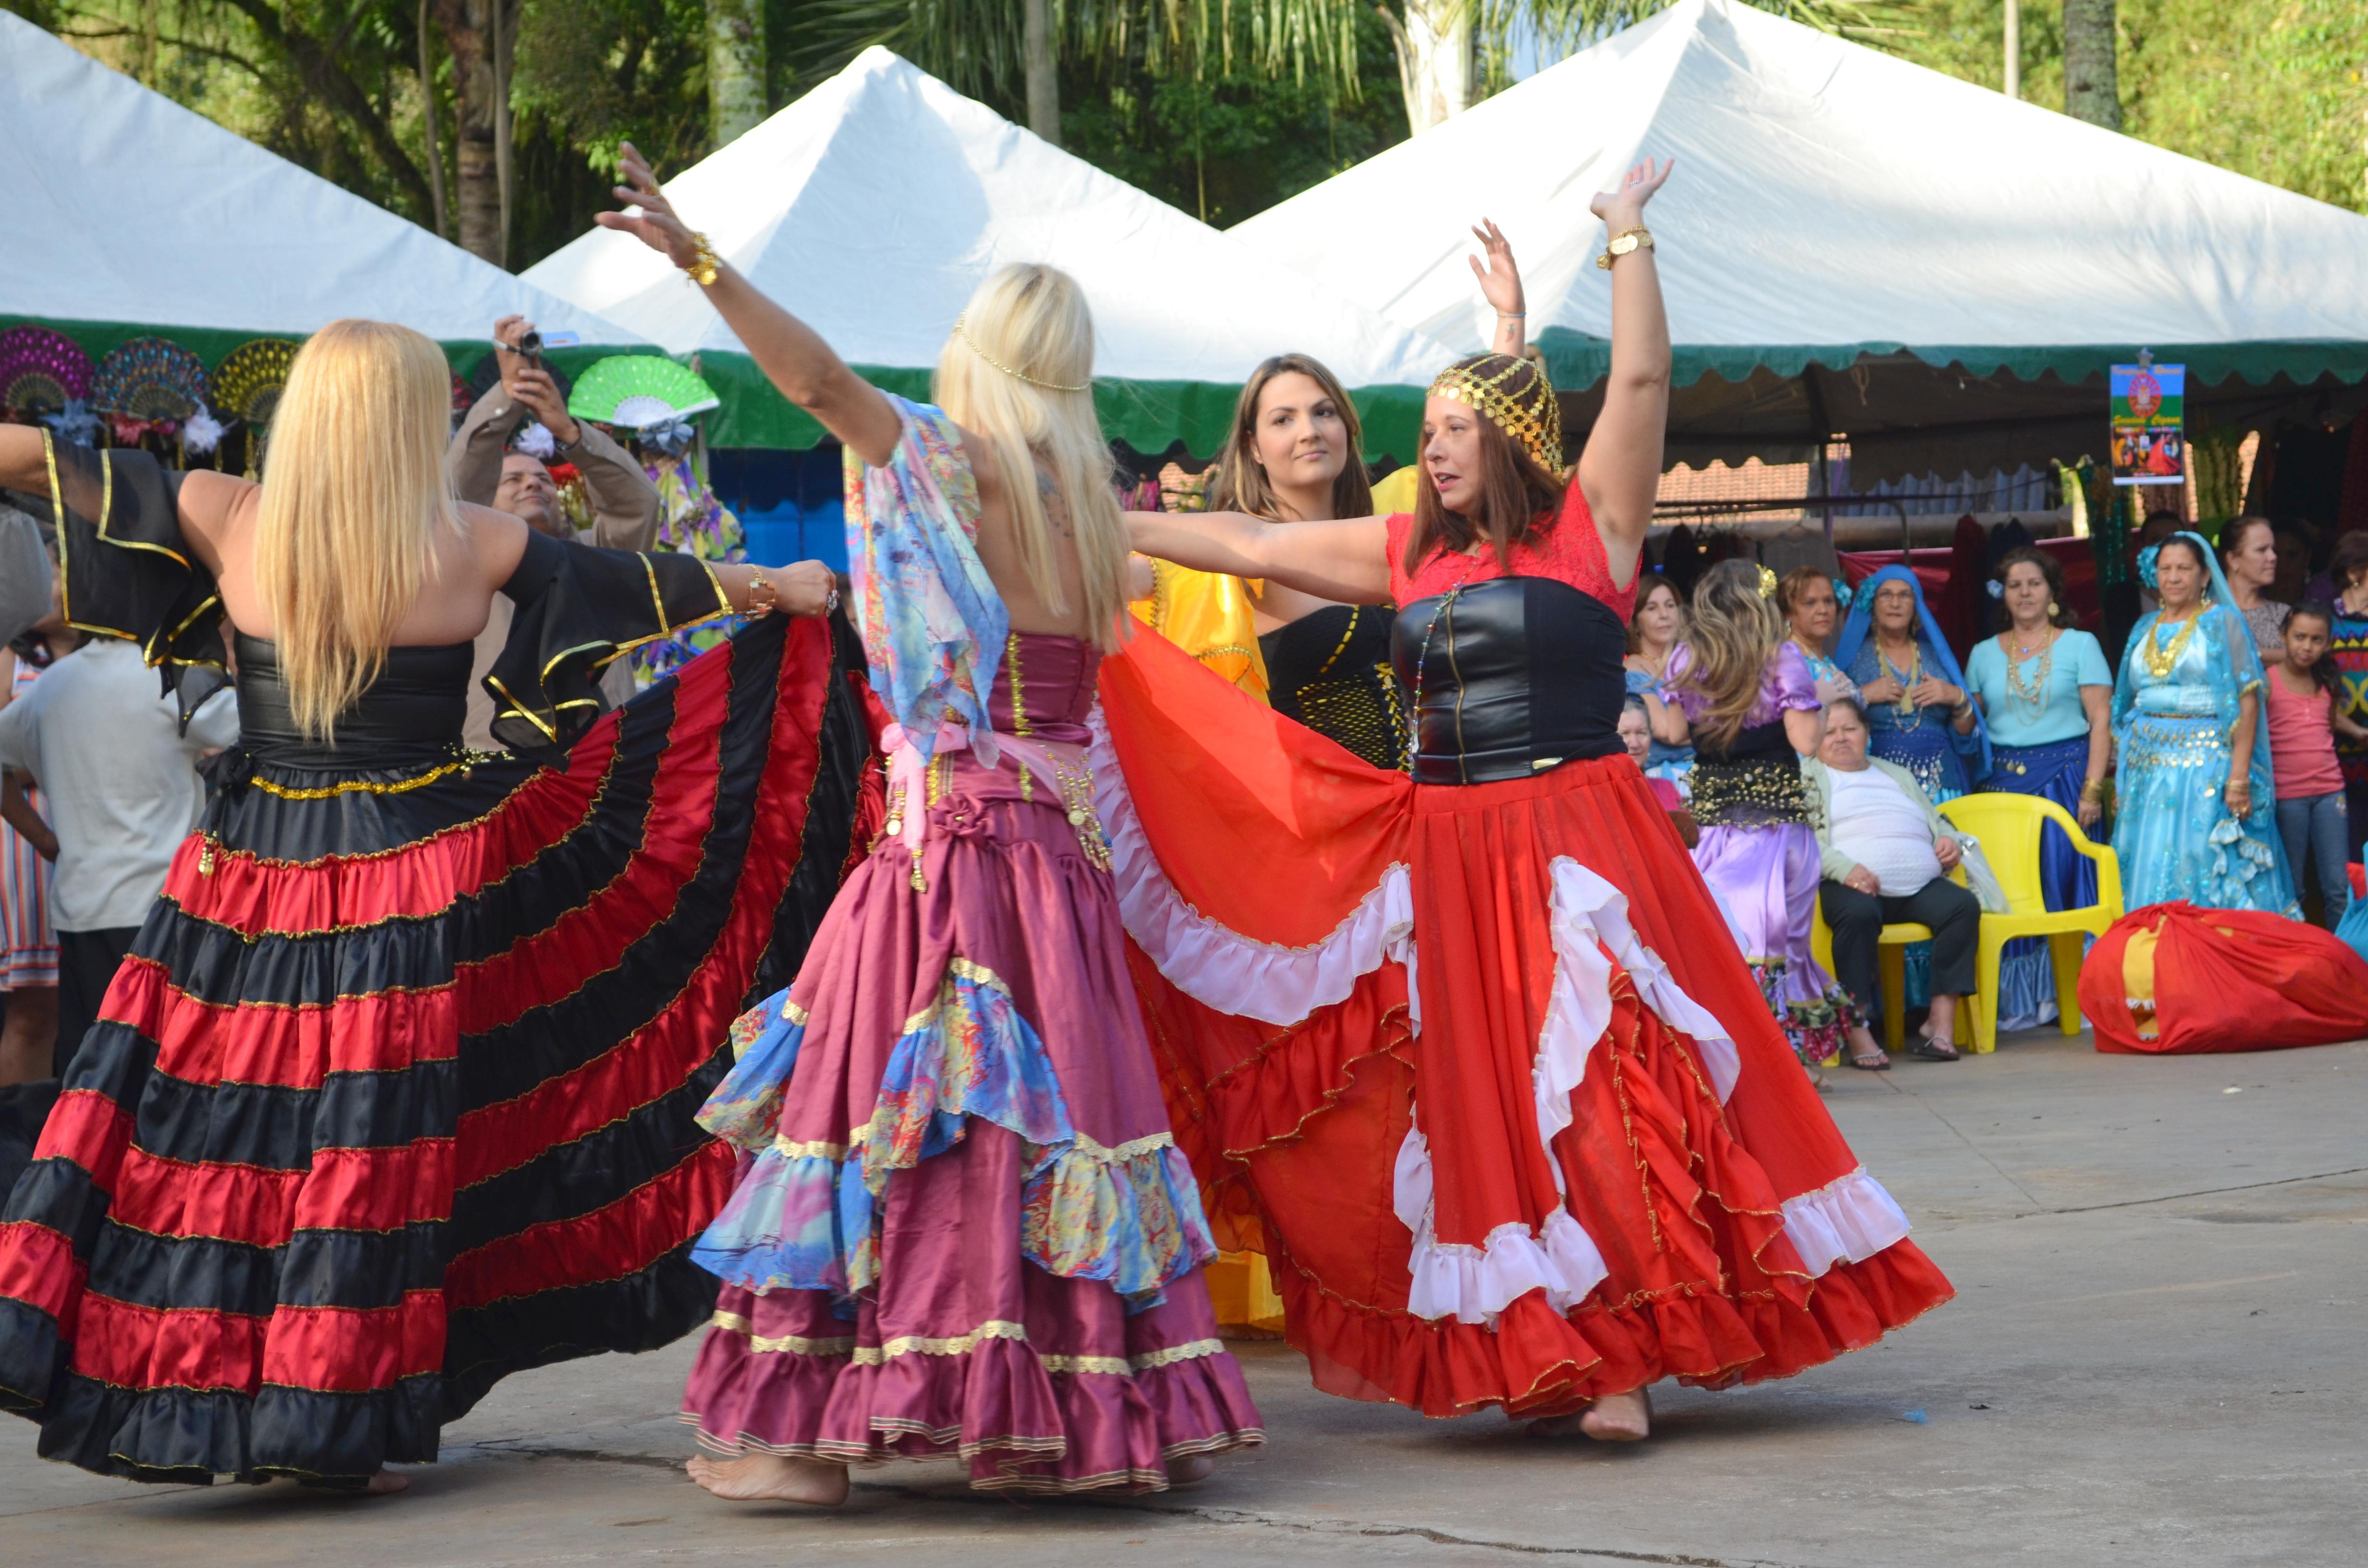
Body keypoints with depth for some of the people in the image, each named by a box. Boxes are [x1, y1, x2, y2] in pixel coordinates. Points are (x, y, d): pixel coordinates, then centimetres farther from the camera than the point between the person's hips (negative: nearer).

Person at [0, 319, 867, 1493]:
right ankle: (335, 1423, 5)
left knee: (203, 1096, 8)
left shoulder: (230, 523, -3)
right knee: (370, 1133, 2)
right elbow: (647, 586, 9)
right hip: (412, 890, -2)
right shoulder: (470, 547, -5)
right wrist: (781, 587, 25)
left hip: (247, 877, 2)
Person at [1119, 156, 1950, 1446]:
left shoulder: (1588, 526, 0)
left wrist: (1628, 240, -5)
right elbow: (1247, 545, 16)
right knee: (1477, 1107, 4)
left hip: (1579, 849, -5)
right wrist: (1088, 523, 17)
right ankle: (1537, 1360, 10)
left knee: (1598, 1094, -9)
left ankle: (1622, 1355, -7)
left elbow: (1640, 381, -8)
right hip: (1447, 853, 5)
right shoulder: (1407, 554, 13)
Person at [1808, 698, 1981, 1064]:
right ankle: (1858, 1033, -39)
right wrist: (1844, 868, -18)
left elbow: (1936, 822, 34)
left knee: (1963, 905, -24)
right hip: (1851, 884, -5)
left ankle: (1942, 1022, -25)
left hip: (1919, 884, 5)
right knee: (1858, 914, -39)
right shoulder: (1808, 777, 16)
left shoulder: (1899, 776, 34)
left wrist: (1949, 842, 8)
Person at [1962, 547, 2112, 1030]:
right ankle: (2016, 1002, 1)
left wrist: (2092, 789, -10)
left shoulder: (2079, 645, 5)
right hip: (2003, 781, 3)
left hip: (2065, 774, -3)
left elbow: (2101, 719, -1)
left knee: (2064, 877, -7)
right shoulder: (1984, 655, 15)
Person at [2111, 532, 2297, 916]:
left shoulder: (2221, 622, 0)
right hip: (2147, 766, 5)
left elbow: (2247, 700, -8)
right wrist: (2120, 779, 10)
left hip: (2206, 764, -5)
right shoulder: (2145, 628, 15)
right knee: (2148, 870, 2)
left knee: (2205, 874, -8)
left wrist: (2239, 777, -17)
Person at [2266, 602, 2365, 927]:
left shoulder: (2326, 683, 9)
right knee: (2291, 889, 2)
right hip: (2287, 796, -4)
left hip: (2329, 791, 4)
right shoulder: (2268, 681, -7)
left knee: (2338, 887, 4)